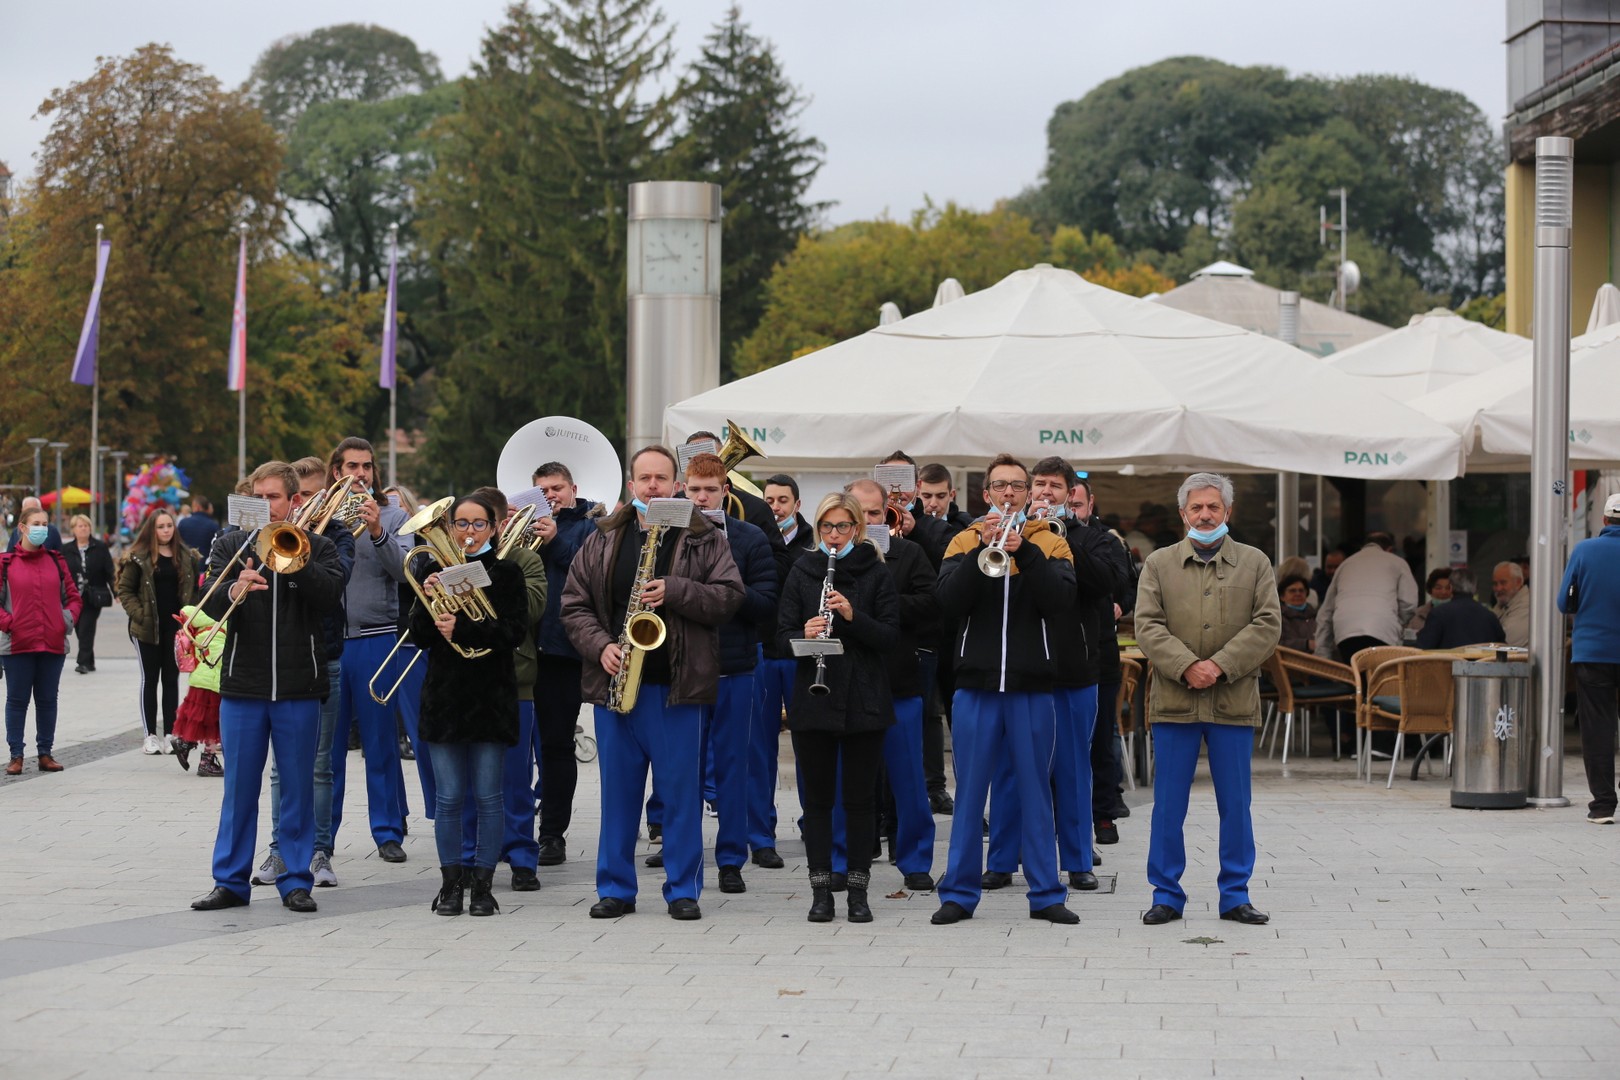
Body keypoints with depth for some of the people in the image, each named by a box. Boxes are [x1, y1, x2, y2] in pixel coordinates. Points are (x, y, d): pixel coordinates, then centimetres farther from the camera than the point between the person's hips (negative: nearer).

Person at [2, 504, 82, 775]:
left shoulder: (56, 561, 8)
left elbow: (73, 596, 12)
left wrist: (69, 617, -4)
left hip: (53, 643, 3)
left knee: (48, 700, 9)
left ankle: (45, 753, 17)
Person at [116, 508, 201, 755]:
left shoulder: (186, 556, 7)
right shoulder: (139, 557, -2)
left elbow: (194, 588, 12)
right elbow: (125, 589, -1)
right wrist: (138, 614, -11)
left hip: (176, 626, 2)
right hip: (148, 628, -2)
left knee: (171, 679, 6)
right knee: (150, 679, 4)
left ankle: (169, 734, 10)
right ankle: (151, 735, 7)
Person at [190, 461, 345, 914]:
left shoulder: (317, 548, 6)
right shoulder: (230, 546, 8)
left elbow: (330, 596, -11)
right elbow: (209, 605, -5)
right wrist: (234, 591, -26)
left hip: (299, 688, -1)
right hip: (243, 685, 1)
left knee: (298, 787, 4)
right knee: (239, 787, 5)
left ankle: (295, 881, 12)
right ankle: (231, 881, 12)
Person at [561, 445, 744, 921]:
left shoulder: (704, 539, 2)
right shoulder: (602, 540, 9)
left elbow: (729, 596, -6)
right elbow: (574, 604, 8)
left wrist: (675, 592, -18)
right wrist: (601, 646, -7)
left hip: (677, 685, -2)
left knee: (682, 790, 2)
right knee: (618, 788, 7)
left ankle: (684, 890, 10)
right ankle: (614, 888, 14)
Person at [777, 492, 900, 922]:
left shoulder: (875, 574, 2)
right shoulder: (803, 572, 7)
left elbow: (891, 637, -3)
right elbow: (783, 634, 4)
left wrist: (853, 616, -19)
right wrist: (804, 634, -18)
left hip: (864, 701, -1)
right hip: (812, 700, 1)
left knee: (860, 797, 3)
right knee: (817, 797, 4)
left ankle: (858, 890, 11)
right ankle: (820, 890, 11)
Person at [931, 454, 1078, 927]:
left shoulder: (1050, 543, 5)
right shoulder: (964, 542, 6)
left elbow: (1061, 600, -12)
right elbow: (949, 602, -9)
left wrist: (1024, 551, -21)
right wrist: (983, 548, -18)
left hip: (1032, 686, 0)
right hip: (976, 684, 0)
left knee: (1035, 791, 5)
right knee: (969, 793, 5)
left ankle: (1045, 893, 11)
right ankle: (959, 892, 10)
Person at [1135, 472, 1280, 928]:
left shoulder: (1254, 563, 8)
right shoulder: (1158, 564, 8)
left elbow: (1268, 625, -1)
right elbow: (1148, 626, -1)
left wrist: (1220, 665, -13)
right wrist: (1186, 666, -16)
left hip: (1234, 702, 0)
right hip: (1174, 701, 0)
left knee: (1235, 804, 6)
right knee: (1168, 804, 3)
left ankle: (1235, 895, 15)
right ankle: (1166, 894, 11)